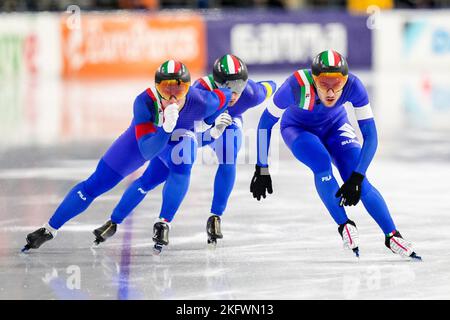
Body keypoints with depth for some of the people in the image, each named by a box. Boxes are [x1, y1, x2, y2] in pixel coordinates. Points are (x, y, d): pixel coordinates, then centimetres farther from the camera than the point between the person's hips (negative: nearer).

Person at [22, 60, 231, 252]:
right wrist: (166, 127, -60)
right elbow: (147, 151, -45)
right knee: (96, 184, -2)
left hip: (179, 139, 1)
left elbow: (225, 96, -14)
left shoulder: (200, 102, -38)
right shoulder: (144, 102, -41)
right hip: (145, 135, -1)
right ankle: (49, 229, 11)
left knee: (181, 168, -35)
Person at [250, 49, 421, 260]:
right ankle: (344, 226, -14)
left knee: (360, 184, -17)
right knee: (322, 163, -30)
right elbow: (266, 123, -21)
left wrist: (356, 178, -36)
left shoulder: (353, 85, -33)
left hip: (335, 126, 1)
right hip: (298, 129, -1)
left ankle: (392, 236, -7)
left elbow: (370, 136, -27)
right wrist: (262, 169, -18)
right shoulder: (297, 85, -37)